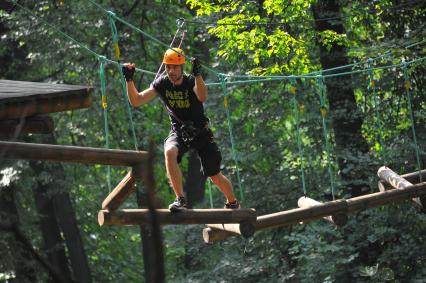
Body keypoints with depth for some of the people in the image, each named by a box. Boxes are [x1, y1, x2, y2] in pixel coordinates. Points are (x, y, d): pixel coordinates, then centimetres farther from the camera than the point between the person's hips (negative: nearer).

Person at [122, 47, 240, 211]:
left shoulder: (191, 81, -19)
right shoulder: (162, 84, -8)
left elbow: (202, 97, -43)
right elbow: (136, 101, -10)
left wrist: (197, 74, -57)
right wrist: (129, 80, -24)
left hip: (200, 132, -2)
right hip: (178, 131, 2)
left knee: (215, 176, 2)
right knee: (169, 152, -33)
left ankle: (232, 203, 32)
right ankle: (180, 200, -30)